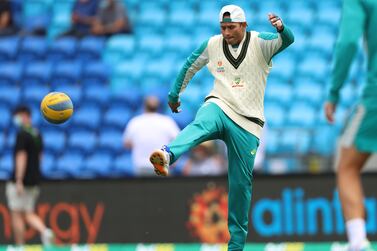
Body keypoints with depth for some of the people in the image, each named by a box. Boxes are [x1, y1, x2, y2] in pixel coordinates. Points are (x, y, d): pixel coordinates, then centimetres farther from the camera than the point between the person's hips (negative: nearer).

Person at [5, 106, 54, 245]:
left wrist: (19, 181, -20)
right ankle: (44, 232, -11)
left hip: (21, 181, -8)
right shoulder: (37, 135, 13)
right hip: (34, 180, 8)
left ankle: (19, 247, 1)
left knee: (16, 214, 0)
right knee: (28, 214, 13)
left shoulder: (22, 134, -13)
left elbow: (21, 157, -18)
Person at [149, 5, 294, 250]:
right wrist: (174, 94, 27)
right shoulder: (213, 45, 6)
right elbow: (190, 66, 22)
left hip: (247, 122, -1)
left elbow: (287, 41, -21)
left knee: (241, 183, 2)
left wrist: (281, 28, -44)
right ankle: (167, 156, -67)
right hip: (219, 107, 1)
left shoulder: (259, 42, -3)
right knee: (200, 125, -37)